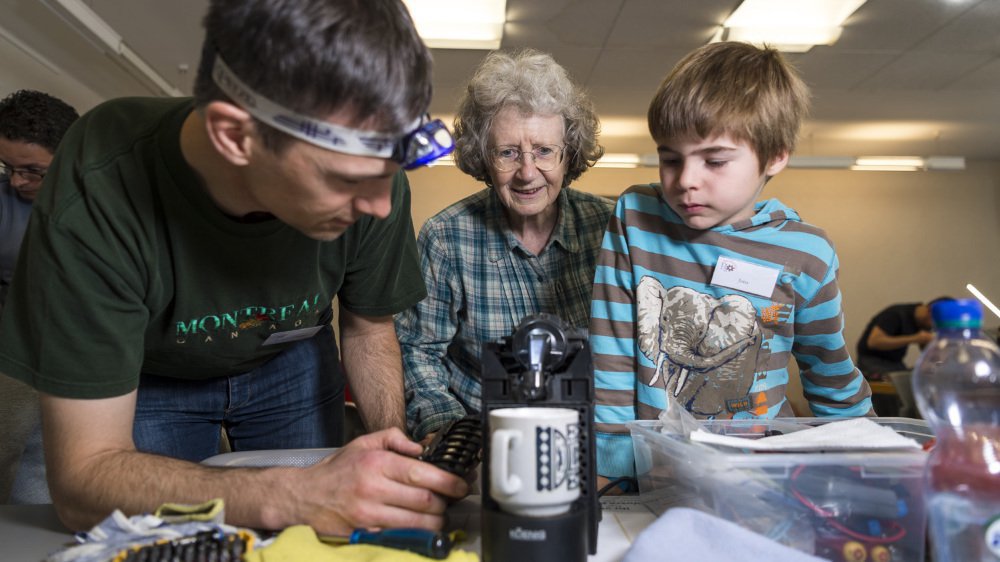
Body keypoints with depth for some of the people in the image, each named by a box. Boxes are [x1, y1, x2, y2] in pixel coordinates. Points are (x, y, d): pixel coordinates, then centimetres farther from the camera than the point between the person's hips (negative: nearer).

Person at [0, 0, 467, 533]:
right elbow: (84, 474, -33)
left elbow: (369, 327, -11)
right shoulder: (94, 201, -38)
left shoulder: (367, 169, -29)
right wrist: (290, 496, -50)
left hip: (292, 365, 2)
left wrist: (395, 456, -28)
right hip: (150, 379, -1)